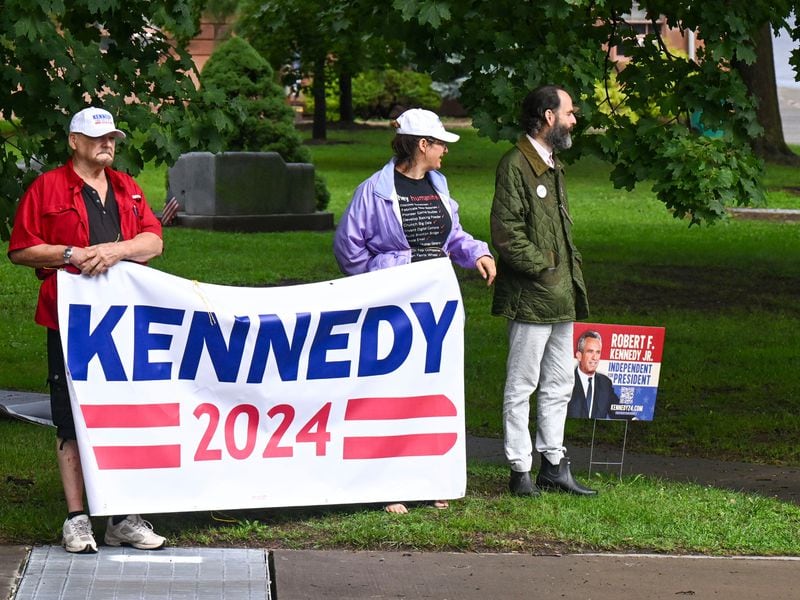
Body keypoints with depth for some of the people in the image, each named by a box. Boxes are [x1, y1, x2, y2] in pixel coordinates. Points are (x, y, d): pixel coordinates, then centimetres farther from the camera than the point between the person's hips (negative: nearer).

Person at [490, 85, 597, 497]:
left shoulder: (553, 166, 18)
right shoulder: (515, 165, -13)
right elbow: (505, 234, -18)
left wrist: (572, 271, 15)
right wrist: (543, 267, -15)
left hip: (561, 297, 10)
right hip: (531, 297, -10)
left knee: (558, 385, 13)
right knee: (522, 386, -2)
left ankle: (553, 465, 21)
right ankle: (520, 470, 3)